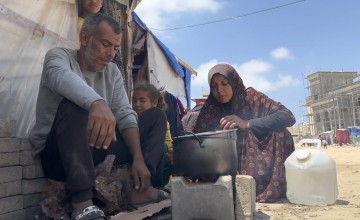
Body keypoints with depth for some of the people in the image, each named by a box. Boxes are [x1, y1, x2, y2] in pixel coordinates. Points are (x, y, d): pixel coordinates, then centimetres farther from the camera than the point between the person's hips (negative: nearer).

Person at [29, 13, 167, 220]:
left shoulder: (112, 72, 6)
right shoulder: (59, 56, -8)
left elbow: (126, 115, -6)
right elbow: (61, 77, -34)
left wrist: (139, 158, -20)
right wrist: (97, 103, -54)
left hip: (94, 149, 5)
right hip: (56, 153, -5)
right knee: (74, 103, -34)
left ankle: (141, 187, -14)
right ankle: (83, 200, -38)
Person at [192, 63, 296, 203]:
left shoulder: (250, 97, -8)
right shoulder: (209, 109, -3)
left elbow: (288, 117, -19)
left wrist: (247, 124, -28)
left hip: (257, 163, -1)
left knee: (279, 133, -24)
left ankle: (276, 190, -11)